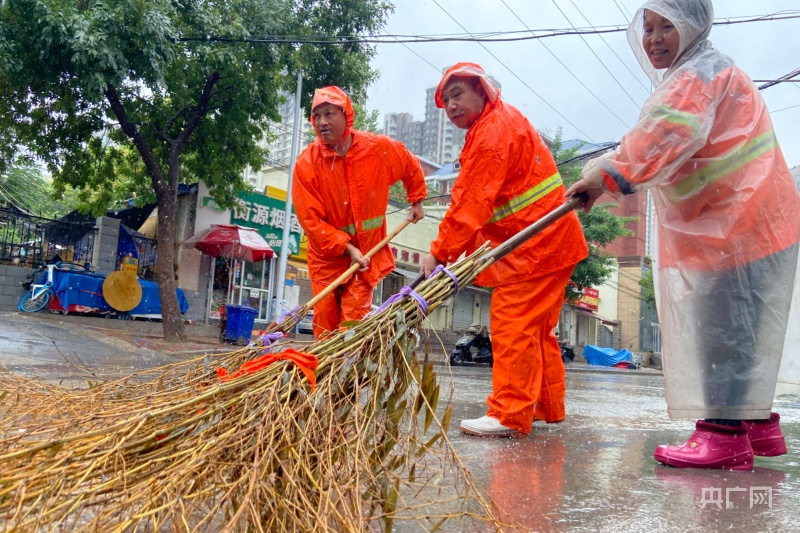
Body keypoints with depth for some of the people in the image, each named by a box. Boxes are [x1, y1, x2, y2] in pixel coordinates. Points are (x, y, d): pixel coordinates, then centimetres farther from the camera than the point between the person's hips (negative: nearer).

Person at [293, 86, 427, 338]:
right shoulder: (306, 164, -15)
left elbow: (411, 167, 12)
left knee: (353, 321, -5)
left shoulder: (380, 148, -10)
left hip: (367, 253, 0)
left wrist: (416, 202, 17)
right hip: (327, 256, 0)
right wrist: (346, 248, -18)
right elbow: (310, 219, -14)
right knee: (324, 323, 7)